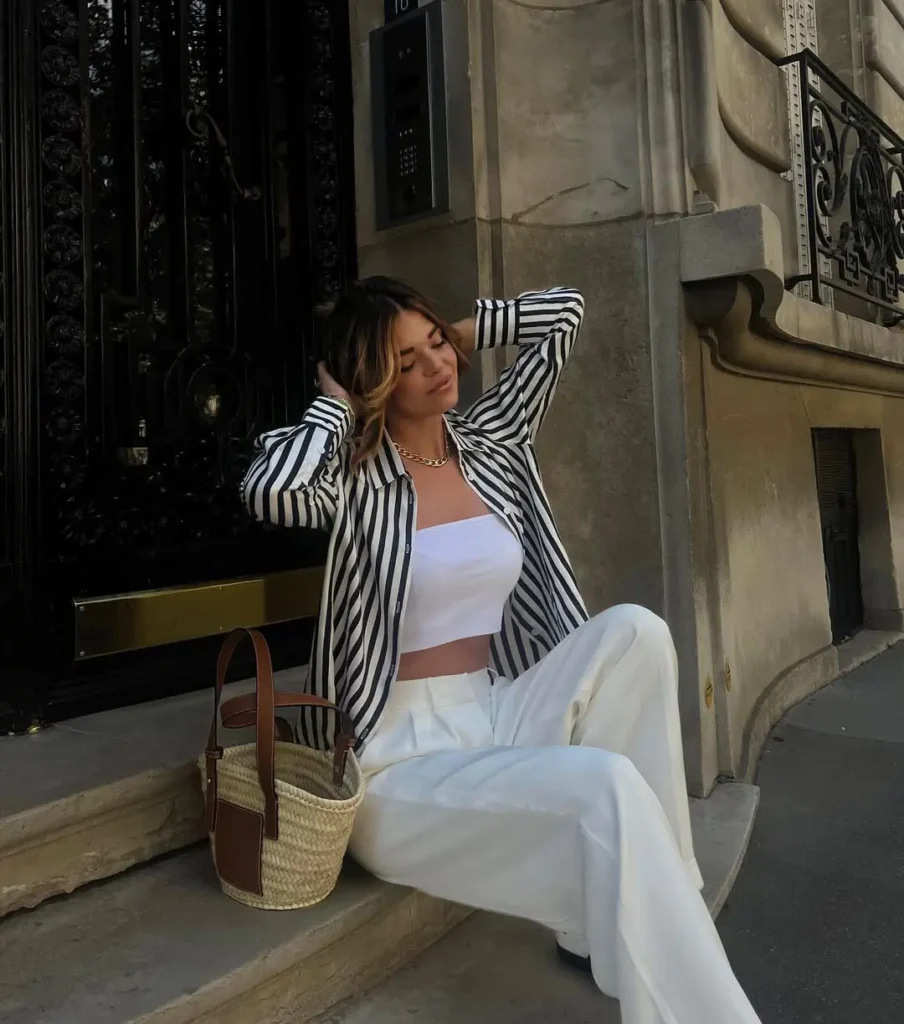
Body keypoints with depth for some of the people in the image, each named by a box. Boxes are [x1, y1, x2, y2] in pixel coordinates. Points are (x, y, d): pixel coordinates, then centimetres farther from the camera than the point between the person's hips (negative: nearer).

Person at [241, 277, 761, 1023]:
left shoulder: (490, 442, 9)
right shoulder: (354, 475, -6)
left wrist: (460, 332, 12)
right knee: (605, 788, -29)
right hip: (403, 754, -6)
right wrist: (337, 405, -13)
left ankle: (608, 925, -10)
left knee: (632, 632, -20)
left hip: (497, 718, 6)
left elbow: (563, 311, 16)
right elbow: (270, 491, -31)